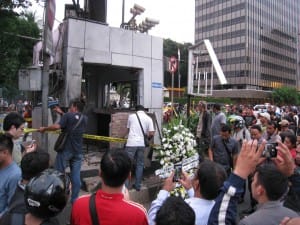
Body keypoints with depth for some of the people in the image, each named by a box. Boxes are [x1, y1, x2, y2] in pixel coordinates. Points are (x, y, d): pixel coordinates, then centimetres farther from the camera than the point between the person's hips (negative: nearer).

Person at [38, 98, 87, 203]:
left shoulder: (68, 115, -9)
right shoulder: (84, 119, 9)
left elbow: (57, 126, -21)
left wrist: (44, 128, -7)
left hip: (66, 149, -5)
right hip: (77, 151, 5)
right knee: (76, 175, 7)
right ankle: (74, 199, 13)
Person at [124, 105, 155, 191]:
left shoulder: (131, 116, 5)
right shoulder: (148, 118, 5)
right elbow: (151, 134, -2)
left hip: (131, 143, -2)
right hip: (142, 144, 2)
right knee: (140, 164, 13)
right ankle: (138, 185, 18)